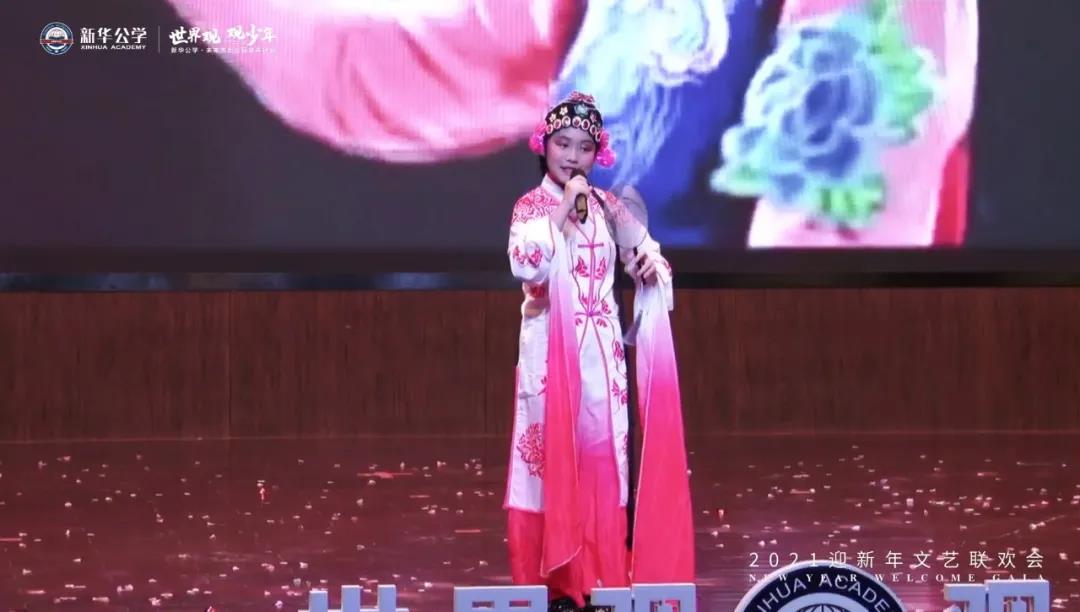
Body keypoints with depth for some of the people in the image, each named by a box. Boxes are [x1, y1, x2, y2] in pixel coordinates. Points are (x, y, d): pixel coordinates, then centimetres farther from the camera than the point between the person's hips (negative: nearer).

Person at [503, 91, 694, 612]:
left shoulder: (606, 206, 8)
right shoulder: (531, 206, -4)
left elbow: (641, 249, 16)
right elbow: (524, 263, -21)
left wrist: (651, 262, -7)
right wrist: (564, 210, -22)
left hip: (601, 349, 4)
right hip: (551, 347, -4)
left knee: (603, 453, 3)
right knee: (551, 452, -3)